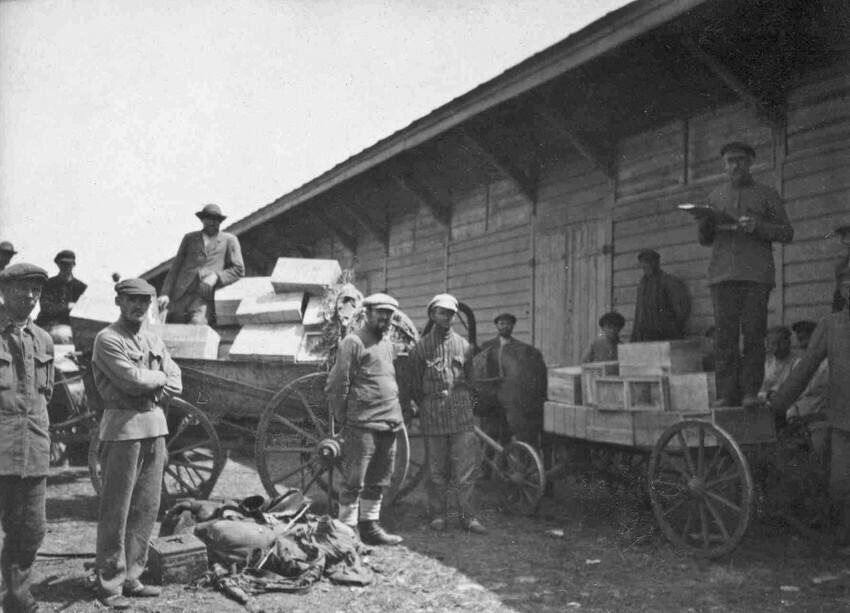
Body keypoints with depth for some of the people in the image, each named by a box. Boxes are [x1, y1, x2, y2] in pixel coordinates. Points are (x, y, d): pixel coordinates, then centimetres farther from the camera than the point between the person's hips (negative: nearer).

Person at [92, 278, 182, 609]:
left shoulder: (154, 340, 17)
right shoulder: (107, 339, -5)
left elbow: (175, 383, 9)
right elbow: (133, 379, -17)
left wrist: (150, 390, -7)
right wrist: (159, 377, 1)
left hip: (155, 424, 7)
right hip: (123, 426, -7)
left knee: (147, 507, 9)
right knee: (116, 510, -3)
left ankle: (131, 577, 18)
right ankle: (109, 584, 4)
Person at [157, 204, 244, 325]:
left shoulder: (229, 240, 15)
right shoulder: (189, 238, 22)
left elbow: (238, 270, 10)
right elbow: (175, 267, 18)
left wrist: (216, 277, -8)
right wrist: (165, 293, 4)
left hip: (205, 298, -3)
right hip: (181, 296, 3)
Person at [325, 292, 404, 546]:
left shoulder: (387, 342, 17)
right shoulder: (353, 342, -8)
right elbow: (336, 385, -10)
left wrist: (397, 415, 16)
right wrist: (343, 419, -8)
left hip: (389, 424, 8)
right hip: (363, 425, -8)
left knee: (378, 482, 14)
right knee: (354, 482, -2)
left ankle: (369, 527, 25)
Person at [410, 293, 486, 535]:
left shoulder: (463, 345, 10)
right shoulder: (421, 347, 3)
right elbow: (415, 384, 10)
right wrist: (426, 407, 11)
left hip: (462, 415, 2)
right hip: (433, 417, -1)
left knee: (466, 467, -1)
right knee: (436, 469, 4)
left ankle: (468, 516, 5)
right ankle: (438, 515, 15)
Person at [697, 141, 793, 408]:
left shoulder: (767, 195, 14)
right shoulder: (716, 196, 22)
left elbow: (787, 233, 8)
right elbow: (705, 240, 22)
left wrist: (757, 226, -9)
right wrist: (706, 224, -1)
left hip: (756, 275, -2)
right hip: (722, 274, 2)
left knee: (753, 334, -7)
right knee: (725, 335, -5)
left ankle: (750, 392, -5)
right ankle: (727, 394, -5)